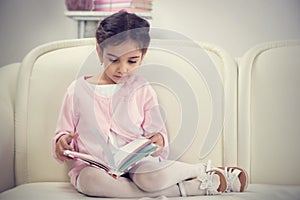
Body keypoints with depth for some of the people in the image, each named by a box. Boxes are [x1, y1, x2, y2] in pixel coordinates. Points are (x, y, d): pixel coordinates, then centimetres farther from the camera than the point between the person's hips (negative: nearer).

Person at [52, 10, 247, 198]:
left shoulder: (142, 90, 6)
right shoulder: (78, 89, 4)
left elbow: (156, 131, 9)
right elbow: (66, 131, 12)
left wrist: (158, 139, -14)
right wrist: (63, 140, -11)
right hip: (92, 167, 1)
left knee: (152, 177, -38)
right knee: (91, 179, -38)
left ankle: (204, 169, -8)